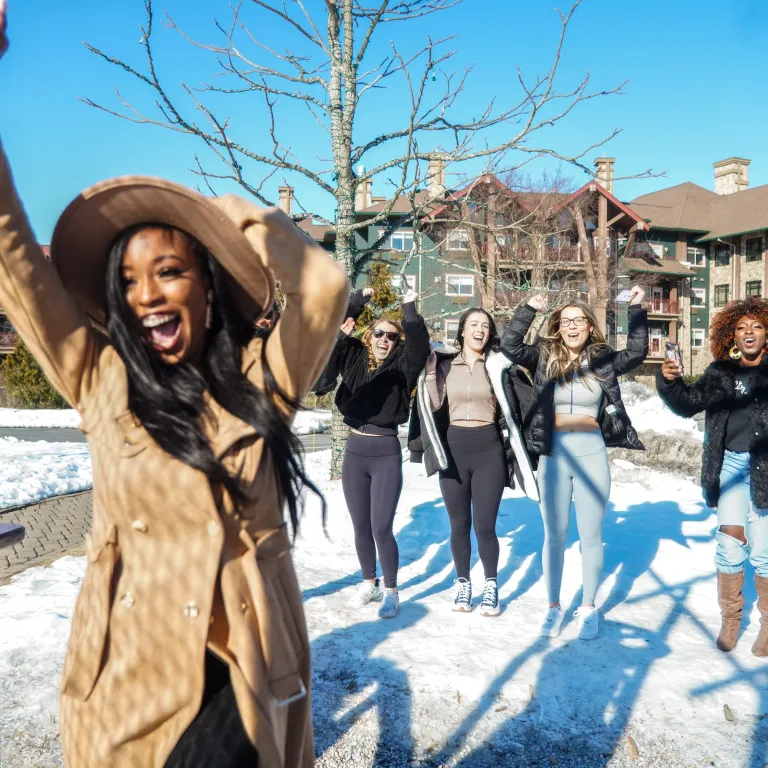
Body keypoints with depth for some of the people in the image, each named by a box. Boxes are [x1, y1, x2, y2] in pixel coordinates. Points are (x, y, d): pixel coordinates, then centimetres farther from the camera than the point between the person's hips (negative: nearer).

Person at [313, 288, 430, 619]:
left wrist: (410, 310, -15)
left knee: (382, 528, -4)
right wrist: (358, 302, -2)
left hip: (386, 454, -3)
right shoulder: (354, 357, 5)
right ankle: (369, 583, 31)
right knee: (361, 526, 13)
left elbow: (419, 345, -19)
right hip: (354, 451, 3)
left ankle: (391, 591, 14)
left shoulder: (401, 365, -2)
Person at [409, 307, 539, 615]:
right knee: (459, 525, 10)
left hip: (489, 450, -1)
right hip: (453, 449, 2)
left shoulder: (498, 365, 1)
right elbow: (434, 405, -3)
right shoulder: (444, 364, 5)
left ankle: (491, 586, 20)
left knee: (485, 525, 0)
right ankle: (463, 585, 26)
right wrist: (429, 373, -10)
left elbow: (516, 405, -4)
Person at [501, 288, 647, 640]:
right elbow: (510, 346, -8)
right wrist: (529, 309, -13)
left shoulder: (603, 360, 2)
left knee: (591, 536, 9)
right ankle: (554, 606, 24)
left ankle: (588, 607, 24)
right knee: (555, 536, 10)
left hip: (592, 455, 0)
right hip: (553, 456, 0)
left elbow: (637, 352, -8)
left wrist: (636, 309, -10)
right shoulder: (544, 358, 1)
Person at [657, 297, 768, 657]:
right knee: (730, 545, 7)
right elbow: (688, 403, 13)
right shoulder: (720, 372, 5)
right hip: (730, 465, 3)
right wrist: (668, 381, -3)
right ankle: (730, 619, 21)